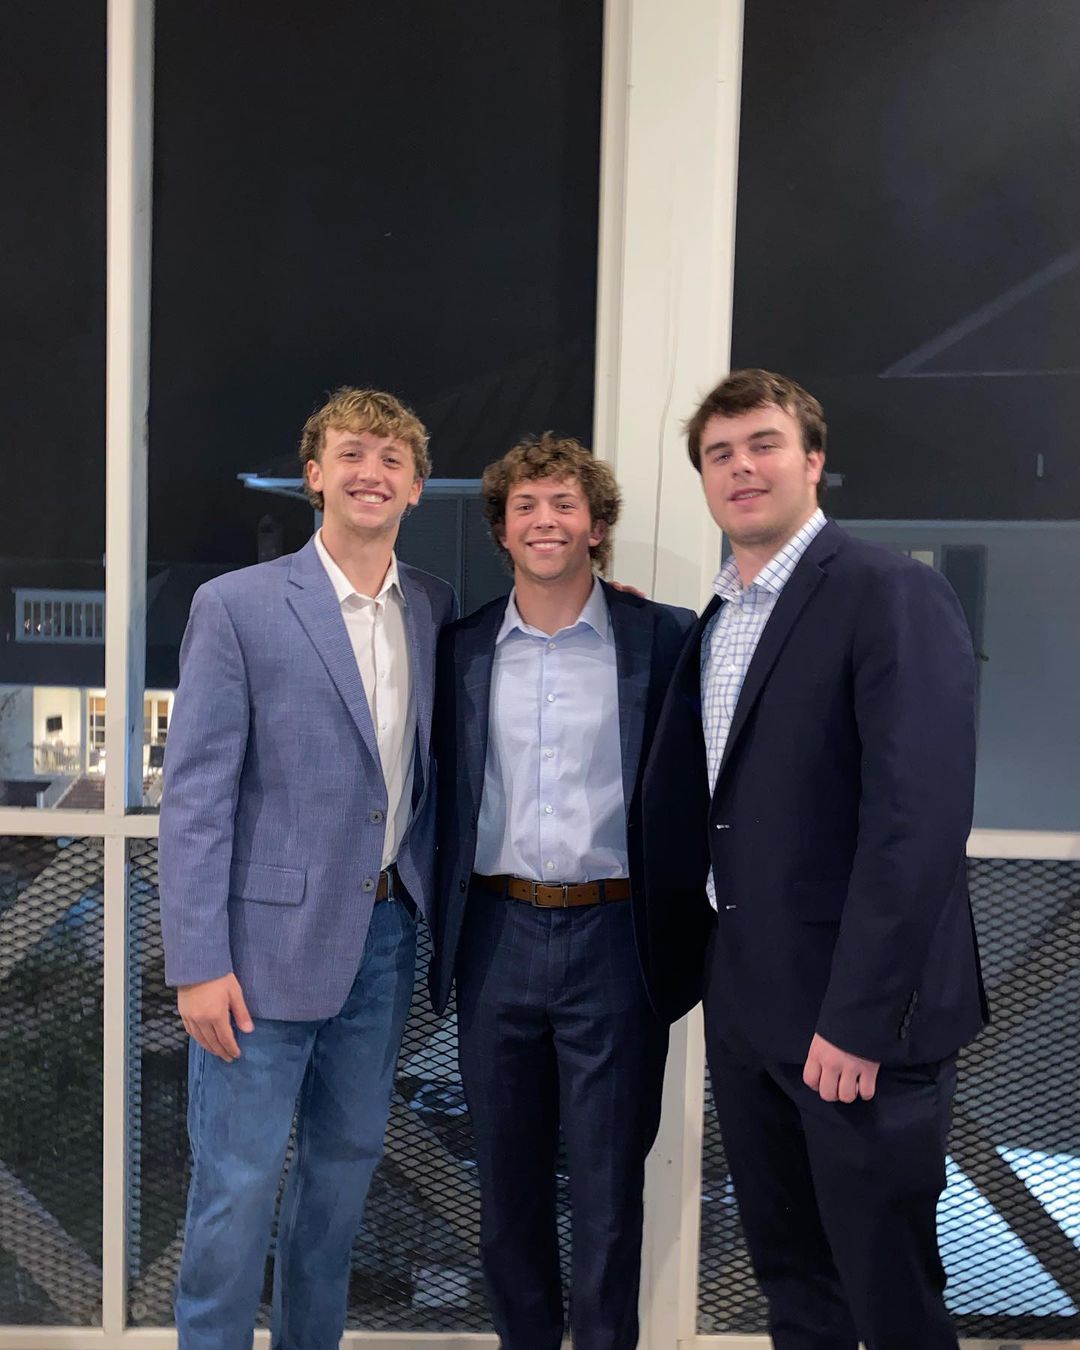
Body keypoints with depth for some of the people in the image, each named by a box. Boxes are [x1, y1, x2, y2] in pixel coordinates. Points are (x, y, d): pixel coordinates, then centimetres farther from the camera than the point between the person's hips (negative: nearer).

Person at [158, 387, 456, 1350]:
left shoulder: (436, 609, 5)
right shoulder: (238, 605, -8)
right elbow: (194, 794, -10)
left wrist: (431, 909, 4)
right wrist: (199, 964, -13)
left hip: (386, 932, 5)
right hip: (270, 939, -5)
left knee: (347, 1162, 18)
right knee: (238, 1185, 4)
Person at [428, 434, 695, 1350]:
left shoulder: (662, 639, -3)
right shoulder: (464, 650, 6)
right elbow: (449, 800, 11)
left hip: (611, 937, -3)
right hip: (498, 937, 3)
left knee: (609, 1177, 9)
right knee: (508, 1173, 16)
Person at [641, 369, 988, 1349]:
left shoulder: (893, 595, -12)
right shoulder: (716, 623, 12)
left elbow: (920, 815, -20)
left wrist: (858, 1016, -22)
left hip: (857, 1015, -7)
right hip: (745, 1003, 7)